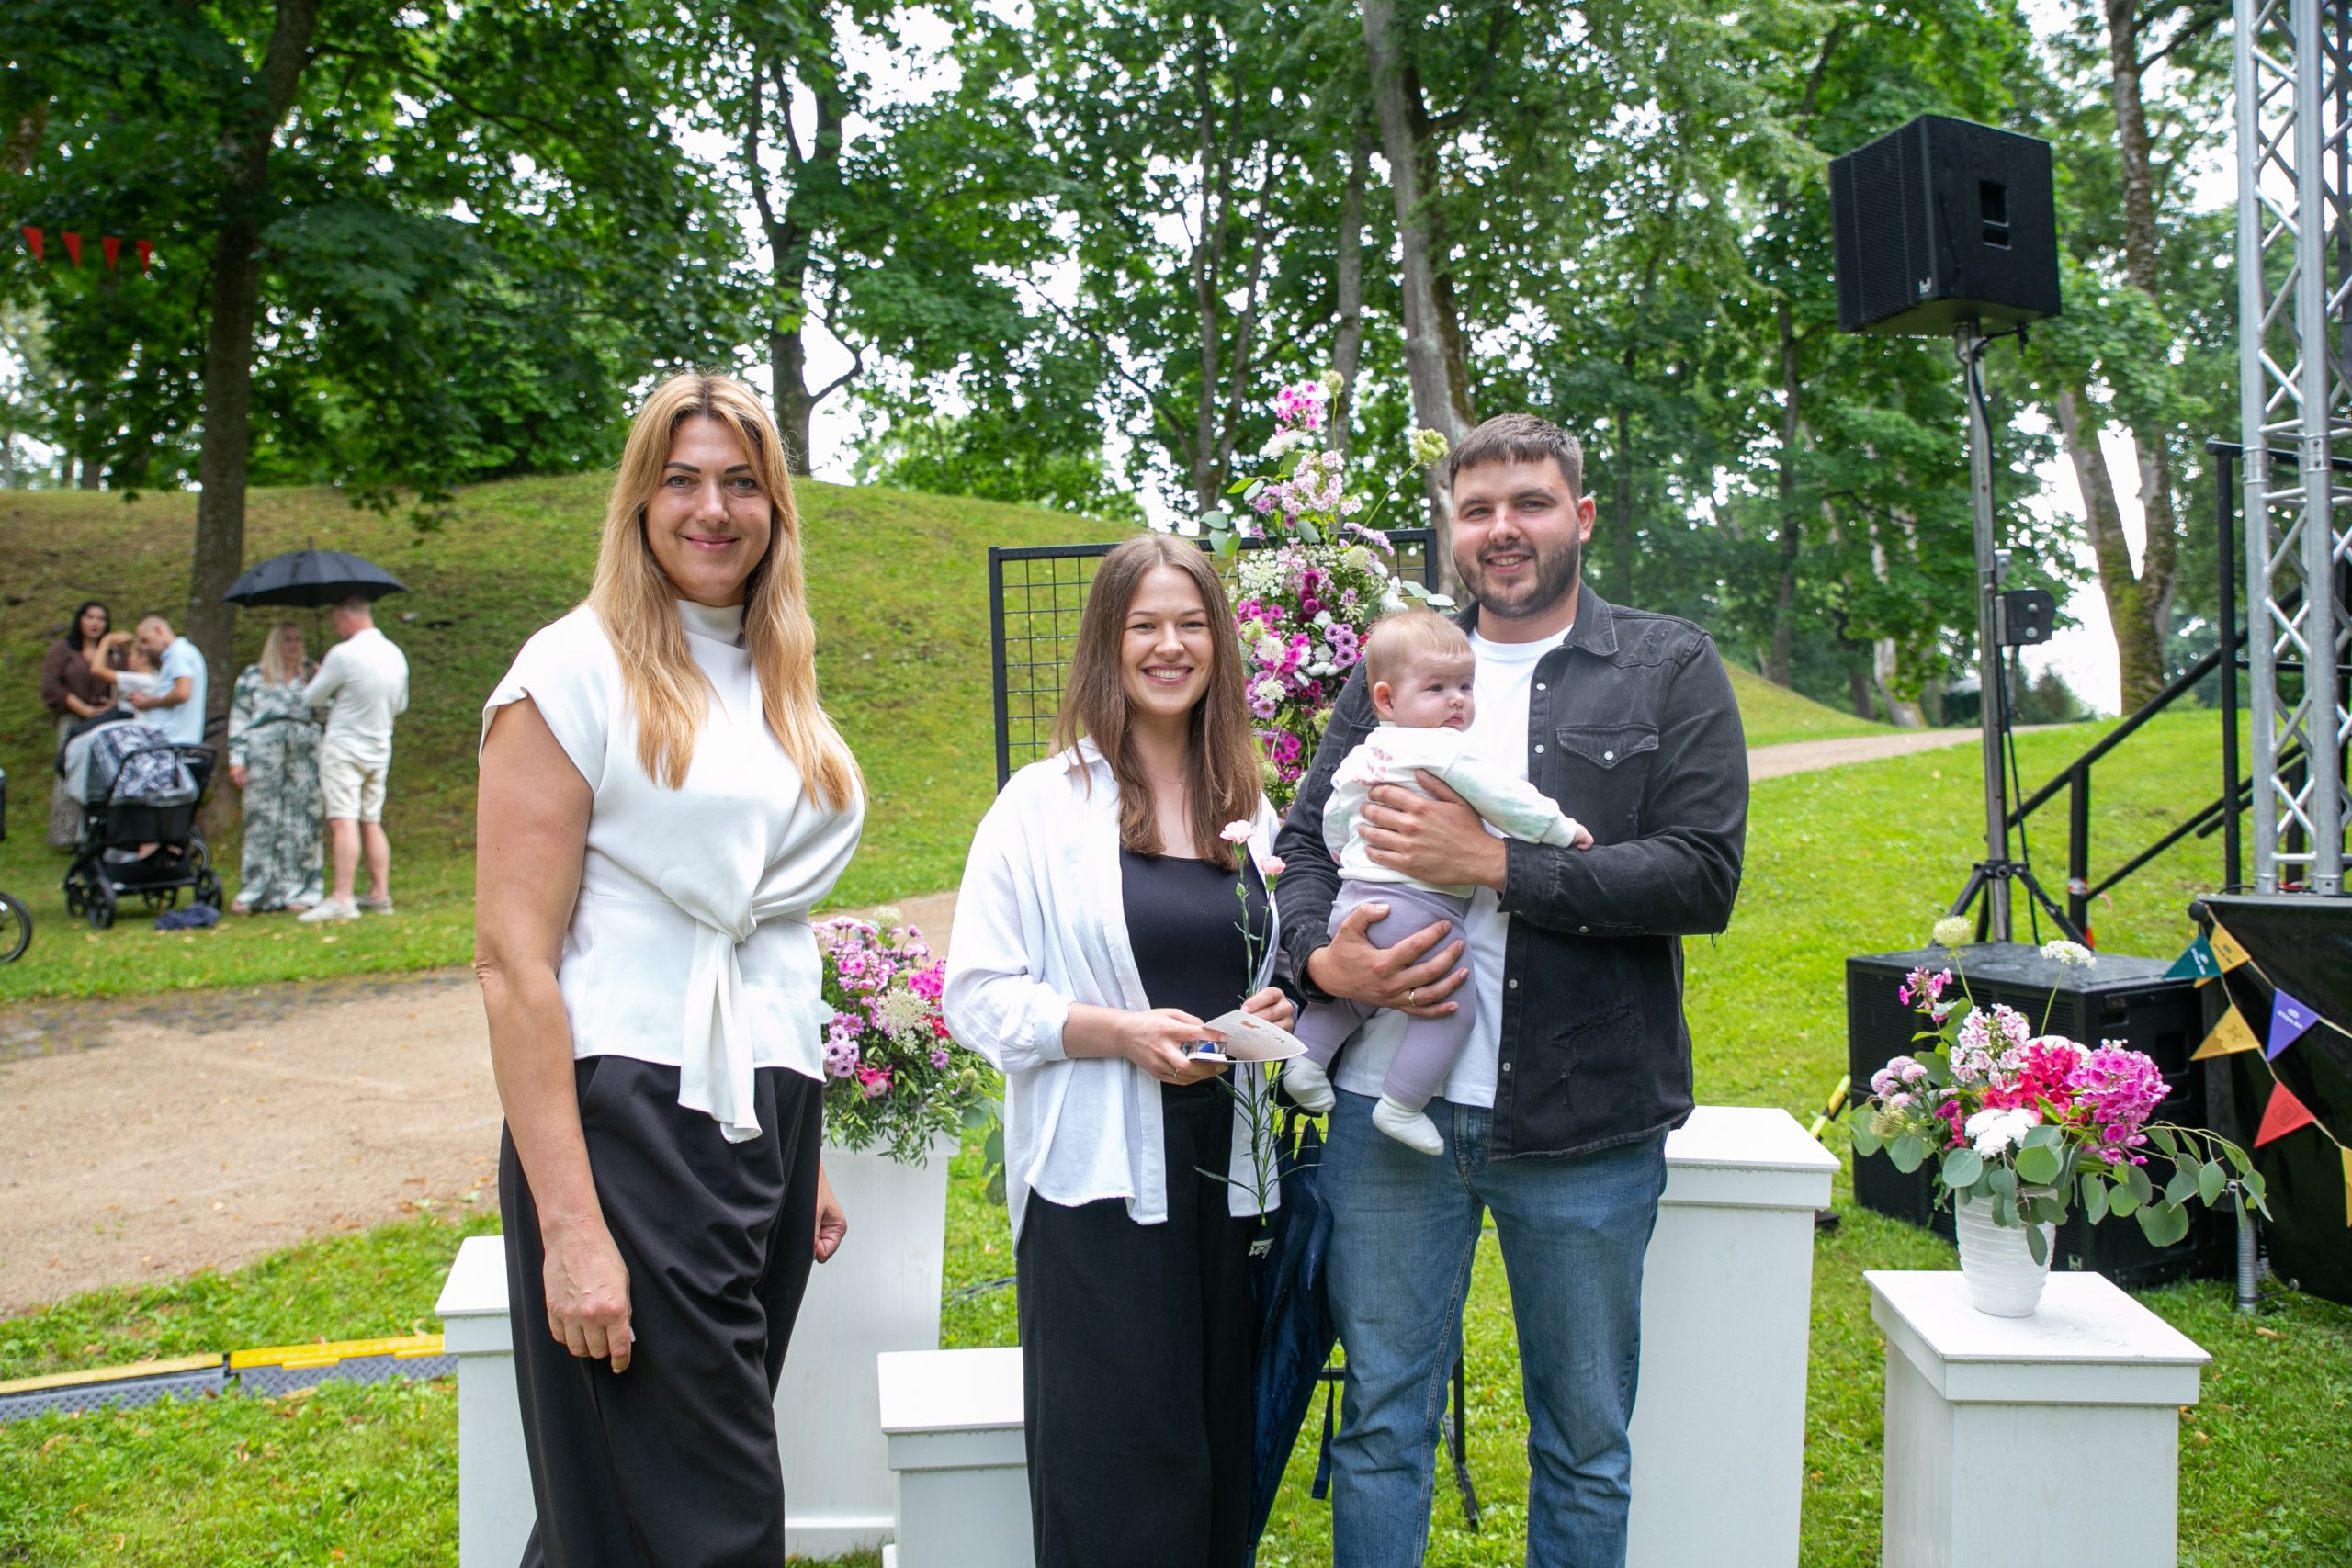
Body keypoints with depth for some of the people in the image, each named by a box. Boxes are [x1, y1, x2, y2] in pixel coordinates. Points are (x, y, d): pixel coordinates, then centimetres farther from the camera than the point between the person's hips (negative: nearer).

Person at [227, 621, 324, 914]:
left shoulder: (312, 677, 19)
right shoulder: (252, 677, 13)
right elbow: (238, 720, 8)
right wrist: (236, 760, 0)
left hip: (305, 754, 1)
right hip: (263, 751, -1)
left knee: (302, 821, -4)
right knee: (262, 820, -5)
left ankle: (296, 892, 0)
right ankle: (252, 893, -2)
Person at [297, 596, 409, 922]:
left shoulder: (343, 654, -15)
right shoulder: (396, 655, 7)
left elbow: (312, 698, -4)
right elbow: (400, 705, 19)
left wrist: (322, 682, 17)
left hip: (343, 747, -7)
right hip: (379, 748, 7)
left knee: (343, 822, -13)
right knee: (372, 823, 12)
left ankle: (341, 898, -20)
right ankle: (380, 895, 12)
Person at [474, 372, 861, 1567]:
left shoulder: (776, 683, 15)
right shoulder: (575, 671, -7)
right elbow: (512, 962, -13)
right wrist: (567, 1228, -18)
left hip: (765, 1112, 7)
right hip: (628, 1115, -7)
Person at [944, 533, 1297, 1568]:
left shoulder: (1249, 811, 12)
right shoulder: (1042, 803, -2)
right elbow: (978, 995, -6)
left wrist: (1278, 1009, 0)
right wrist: (1122, 1033, -19)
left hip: (1231, 1174, 5)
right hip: (1100, 1182, -4)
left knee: (1226, 1467, 10)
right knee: (1118, 1481, -2)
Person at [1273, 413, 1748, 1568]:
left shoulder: (1669, 669, 2)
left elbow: (1703, 875, -9)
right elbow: (1302, 844, 10)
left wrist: (1491, 863, -15)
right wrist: (1322, 957, -11)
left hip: (1583, 1120, -1)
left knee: (1585, 1443, 14)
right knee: (1381, 1418, 12)